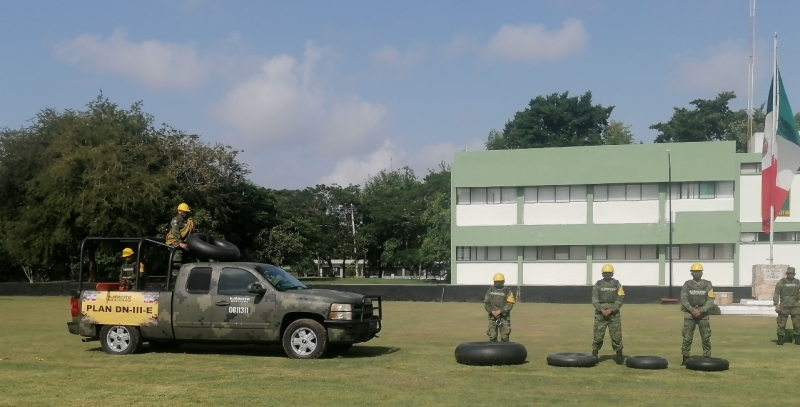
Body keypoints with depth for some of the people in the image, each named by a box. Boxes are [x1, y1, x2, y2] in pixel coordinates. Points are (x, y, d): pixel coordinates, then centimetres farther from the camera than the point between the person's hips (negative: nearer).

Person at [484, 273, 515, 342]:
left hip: (504, 317, -3)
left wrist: (500, 311, -17)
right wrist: (492, 311, -10)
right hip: (493, 317, 3)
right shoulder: (490, 290, 7)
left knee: (504, 336, -4)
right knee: (492, 336, 2)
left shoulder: (507, 291, -2)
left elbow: (510, 304, -9)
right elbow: (486, 303, 7)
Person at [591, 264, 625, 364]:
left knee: (616, 336, -1)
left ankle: (619, 356, 7)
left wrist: (611, 310, -13)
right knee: (598, 336, -1)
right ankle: (594, 355, 8)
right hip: (600, 313, 0)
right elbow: (594, 300, -1)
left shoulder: (617, 284, 4)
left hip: (613, 313, 0)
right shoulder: (597, 284, 4)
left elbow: (619, 300, -2)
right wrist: (601, 310, -15)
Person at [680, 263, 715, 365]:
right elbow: (684, 300, -4)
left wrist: (701, 311, -16)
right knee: (687, 337, 0)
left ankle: (707, 358, 8)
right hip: (689, 314, 0)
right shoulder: (687, 285, 3)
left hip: (703, 314, 0)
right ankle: (685, 358, 7)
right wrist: (693, 310, -16)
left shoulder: (707, 285, 2)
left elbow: (710, 301, -4)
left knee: (706, 338, 0)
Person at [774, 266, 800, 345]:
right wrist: (776, 305, -9)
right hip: (784, 306, -1)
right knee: (781, 324, -1)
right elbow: (776, 294, -1)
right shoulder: (781, 282, 0)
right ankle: (780, 340, 6)